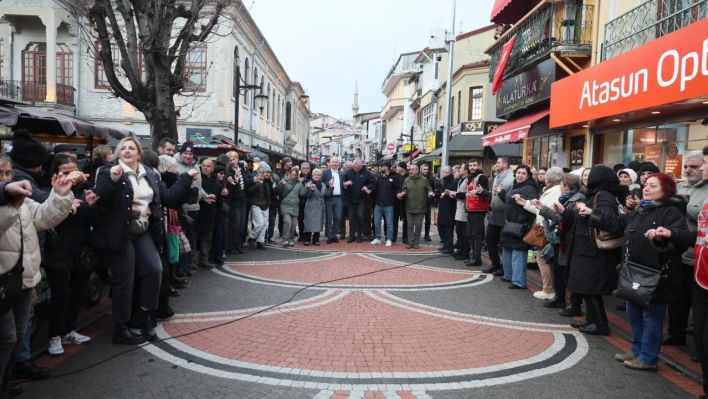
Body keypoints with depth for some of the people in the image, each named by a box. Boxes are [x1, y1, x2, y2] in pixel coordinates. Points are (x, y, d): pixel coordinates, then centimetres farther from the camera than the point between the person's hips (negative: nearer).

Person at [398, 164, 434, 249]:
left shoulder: (424, 180, -1)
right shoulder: (407, 180, 3)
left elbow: (429, 189, 8)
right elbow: (403, 191, 6)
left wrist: (430, 192, -13)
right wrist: (401, 194, -16)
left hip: (420, 207, -1)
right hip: (409, 207, 1)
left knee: (418, 225, 6)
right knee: (410, 226, 6)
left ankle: (416, 242, 17)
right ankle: (410, 242, 13)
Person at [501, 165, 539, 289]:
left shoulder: (530, 188, -13)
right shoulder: (514, 186, 15)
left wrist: (523, 200, -50)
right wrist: (501, 192, 27)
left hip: (520, 225, -10)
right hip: (509, 224, 10)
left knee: (518, 253, -9)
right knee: (507, 250, 19)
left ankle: (519, 281, -4)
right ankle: (509, 275, 32)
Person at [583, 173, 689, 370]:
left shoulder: (672, 212, -13)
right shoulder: (640, 210, 14)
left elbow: (683, 236, -29)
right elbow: (616, 222, 26)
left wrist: (669, 234, -51)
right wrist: (591, 213, 27)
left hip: (656, 276, -9)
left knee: (651, 316, 3)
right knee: (634, 312, 18)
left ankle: (648, 358, 15)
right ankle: (637, 350, 33)